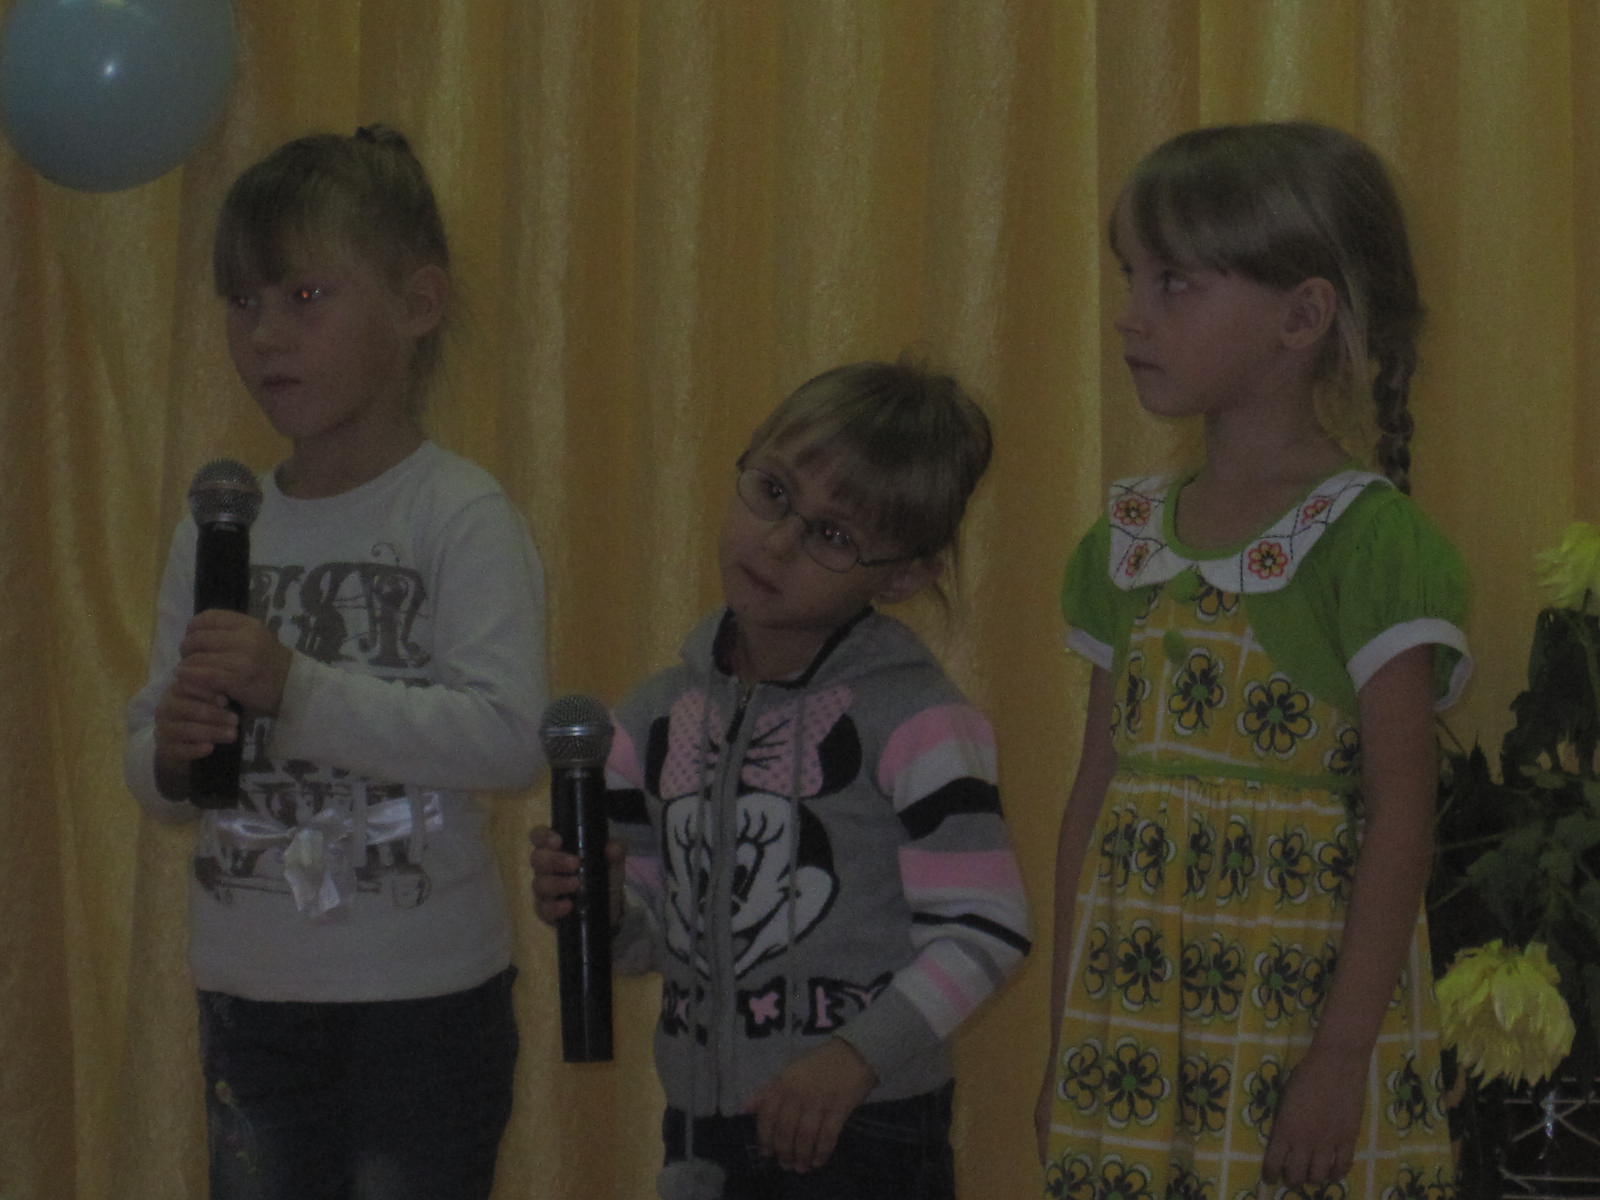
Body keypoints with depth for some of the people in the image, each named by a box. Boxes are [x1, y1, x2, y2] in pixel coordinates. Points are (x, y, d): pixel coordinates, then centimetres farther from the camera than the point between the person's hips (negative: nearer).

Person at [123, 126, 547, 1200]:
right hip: (248, 991, 5)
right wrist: (172, 756, -15)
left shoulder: (461, 517, -12)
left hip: (423, 997, -5)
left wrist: (297, 687, -28)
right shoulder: (216, 530, 5)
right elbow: (152, 763, 9)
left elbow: (511, 738, -24)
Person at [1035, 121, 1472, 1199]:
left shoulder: (1368, 538, -10)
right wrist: (1066, 1038, 12)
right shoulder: (1129, 535, 9)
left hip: (1292, 1016, -5)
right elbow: (1097, 790, 13)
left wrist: (1342, 1055, -16)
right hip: (1134, 1016, 6)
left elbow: (1400, 817, -12)